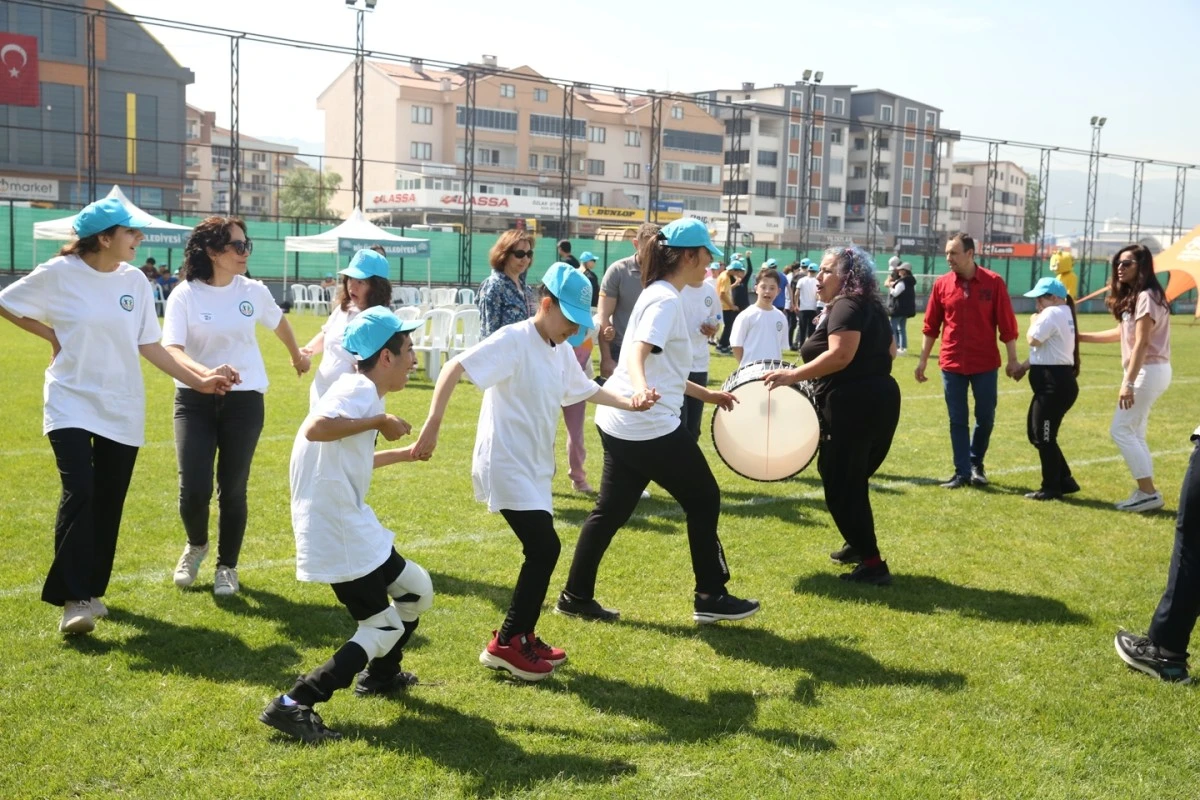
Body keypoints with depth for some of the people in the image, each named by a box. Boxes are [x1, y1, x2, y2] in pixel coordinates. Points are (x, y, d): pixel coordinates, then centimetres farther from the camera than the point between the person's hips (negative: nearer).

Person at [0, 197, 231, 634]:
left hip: (122, 406, 4)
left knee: (109, 502, 8)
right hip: (72, 402, -4)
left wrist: (197, 379, -2)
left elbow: (149, 345, 5)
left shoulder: (135, 280, 2)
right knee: (79, 492, -17)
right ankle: (73, 598, -11)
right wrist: (52, 335, -2)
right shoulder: (59, 274, -9)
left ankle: (93, 591, 23)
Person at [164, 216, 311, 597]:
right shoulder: (185, 295, -9)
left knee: (232, 490, 3)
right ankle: (196, 545, 26)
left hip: (244, 400, 2)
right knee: (193, 490, -8)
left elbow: (278, 322, 20)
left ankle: (227, 566, 24)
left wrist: (297, 357, 36)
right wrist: (206, 374, -38)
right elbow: (171, 349, -19)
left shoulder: (254, 291, -1)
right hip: (195, 400, -1)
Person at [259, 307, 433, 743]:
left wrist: (404, 454, 36)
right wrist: (380, 421, -25)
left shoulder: (359, 390, 13)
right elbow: (315, 428, -37)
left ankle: (380, 674, 42)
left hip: (351, 526, 10)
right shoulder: (361, 389, -16)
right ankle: (293, 706, -5)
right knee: (384, 630, -3)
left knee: (417, 590, 22)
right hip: (338, 536, -10)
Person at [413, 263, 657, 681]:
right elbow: (454, 368, -24)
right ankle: (506, 644, -1)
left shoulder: (561, 352, 10)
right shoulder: (514, 340, -16)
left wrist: (628, 402, 8)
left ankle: (521, 637, 28)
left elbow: (587, 390, 25)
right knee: (545, 547, -13)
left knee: (541, 550, 13)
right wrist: (433, 423, -33)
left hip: (534, 469, 9)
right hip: (505, 466, -9)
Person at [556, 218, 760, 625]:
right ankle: (711, 597, 13)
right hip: (648, 426, -10)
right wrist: (641, 390, -50)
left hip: (620, 423, 10)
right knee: (704, 500, 4)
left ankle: (576, 597, 17)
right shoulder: (665, 300, -14)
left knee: (611, 510, 13)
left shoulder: (659, 295, 17)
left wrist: (706, 394, 30)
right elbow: (638, 353, -30)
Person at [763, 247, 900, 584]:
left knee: (840, 484, -3)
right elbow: (889, 351, 24)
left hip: (853, 405, -10)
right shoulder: (870, 306, 17)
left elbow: (840, 355, -26)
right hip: (879, 400, 10)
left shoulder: (846, 306, -13)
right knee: (852, 479, 23)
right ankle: (859, 545, 34)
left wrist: (792, 375, -25)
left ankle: (873, 563, -2)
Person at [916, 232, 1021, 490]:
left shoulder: (994, 282, -6)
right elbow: (931, 326, 7)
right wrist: (922, 360, 7)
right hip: (952, 364, 1)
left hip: (985, 364, -1)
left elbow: (1007, 324, -3)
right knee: (957, 420, 4)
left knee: (985, 417, 8)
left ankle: (976, 463, 30)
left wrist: (1013, 360, -3)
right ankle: (962, 472, 12)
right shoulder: (942, 284, 0)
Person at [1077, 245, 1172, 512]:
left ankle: (1149, 492, -6)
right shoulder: (1132, 297, 15)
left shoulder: (1146, 296, -16)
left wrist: (1128, 383, -26)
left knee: (1120, 430, -8)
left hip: (1149, 371, -10)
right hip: (1147, 371, 10)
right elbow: (1122, 333, 24)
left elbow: (1141, 343, -22)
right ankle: (1145, 491, 14)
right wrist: (1081, 337, 24)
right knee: (1134, 433, 12)